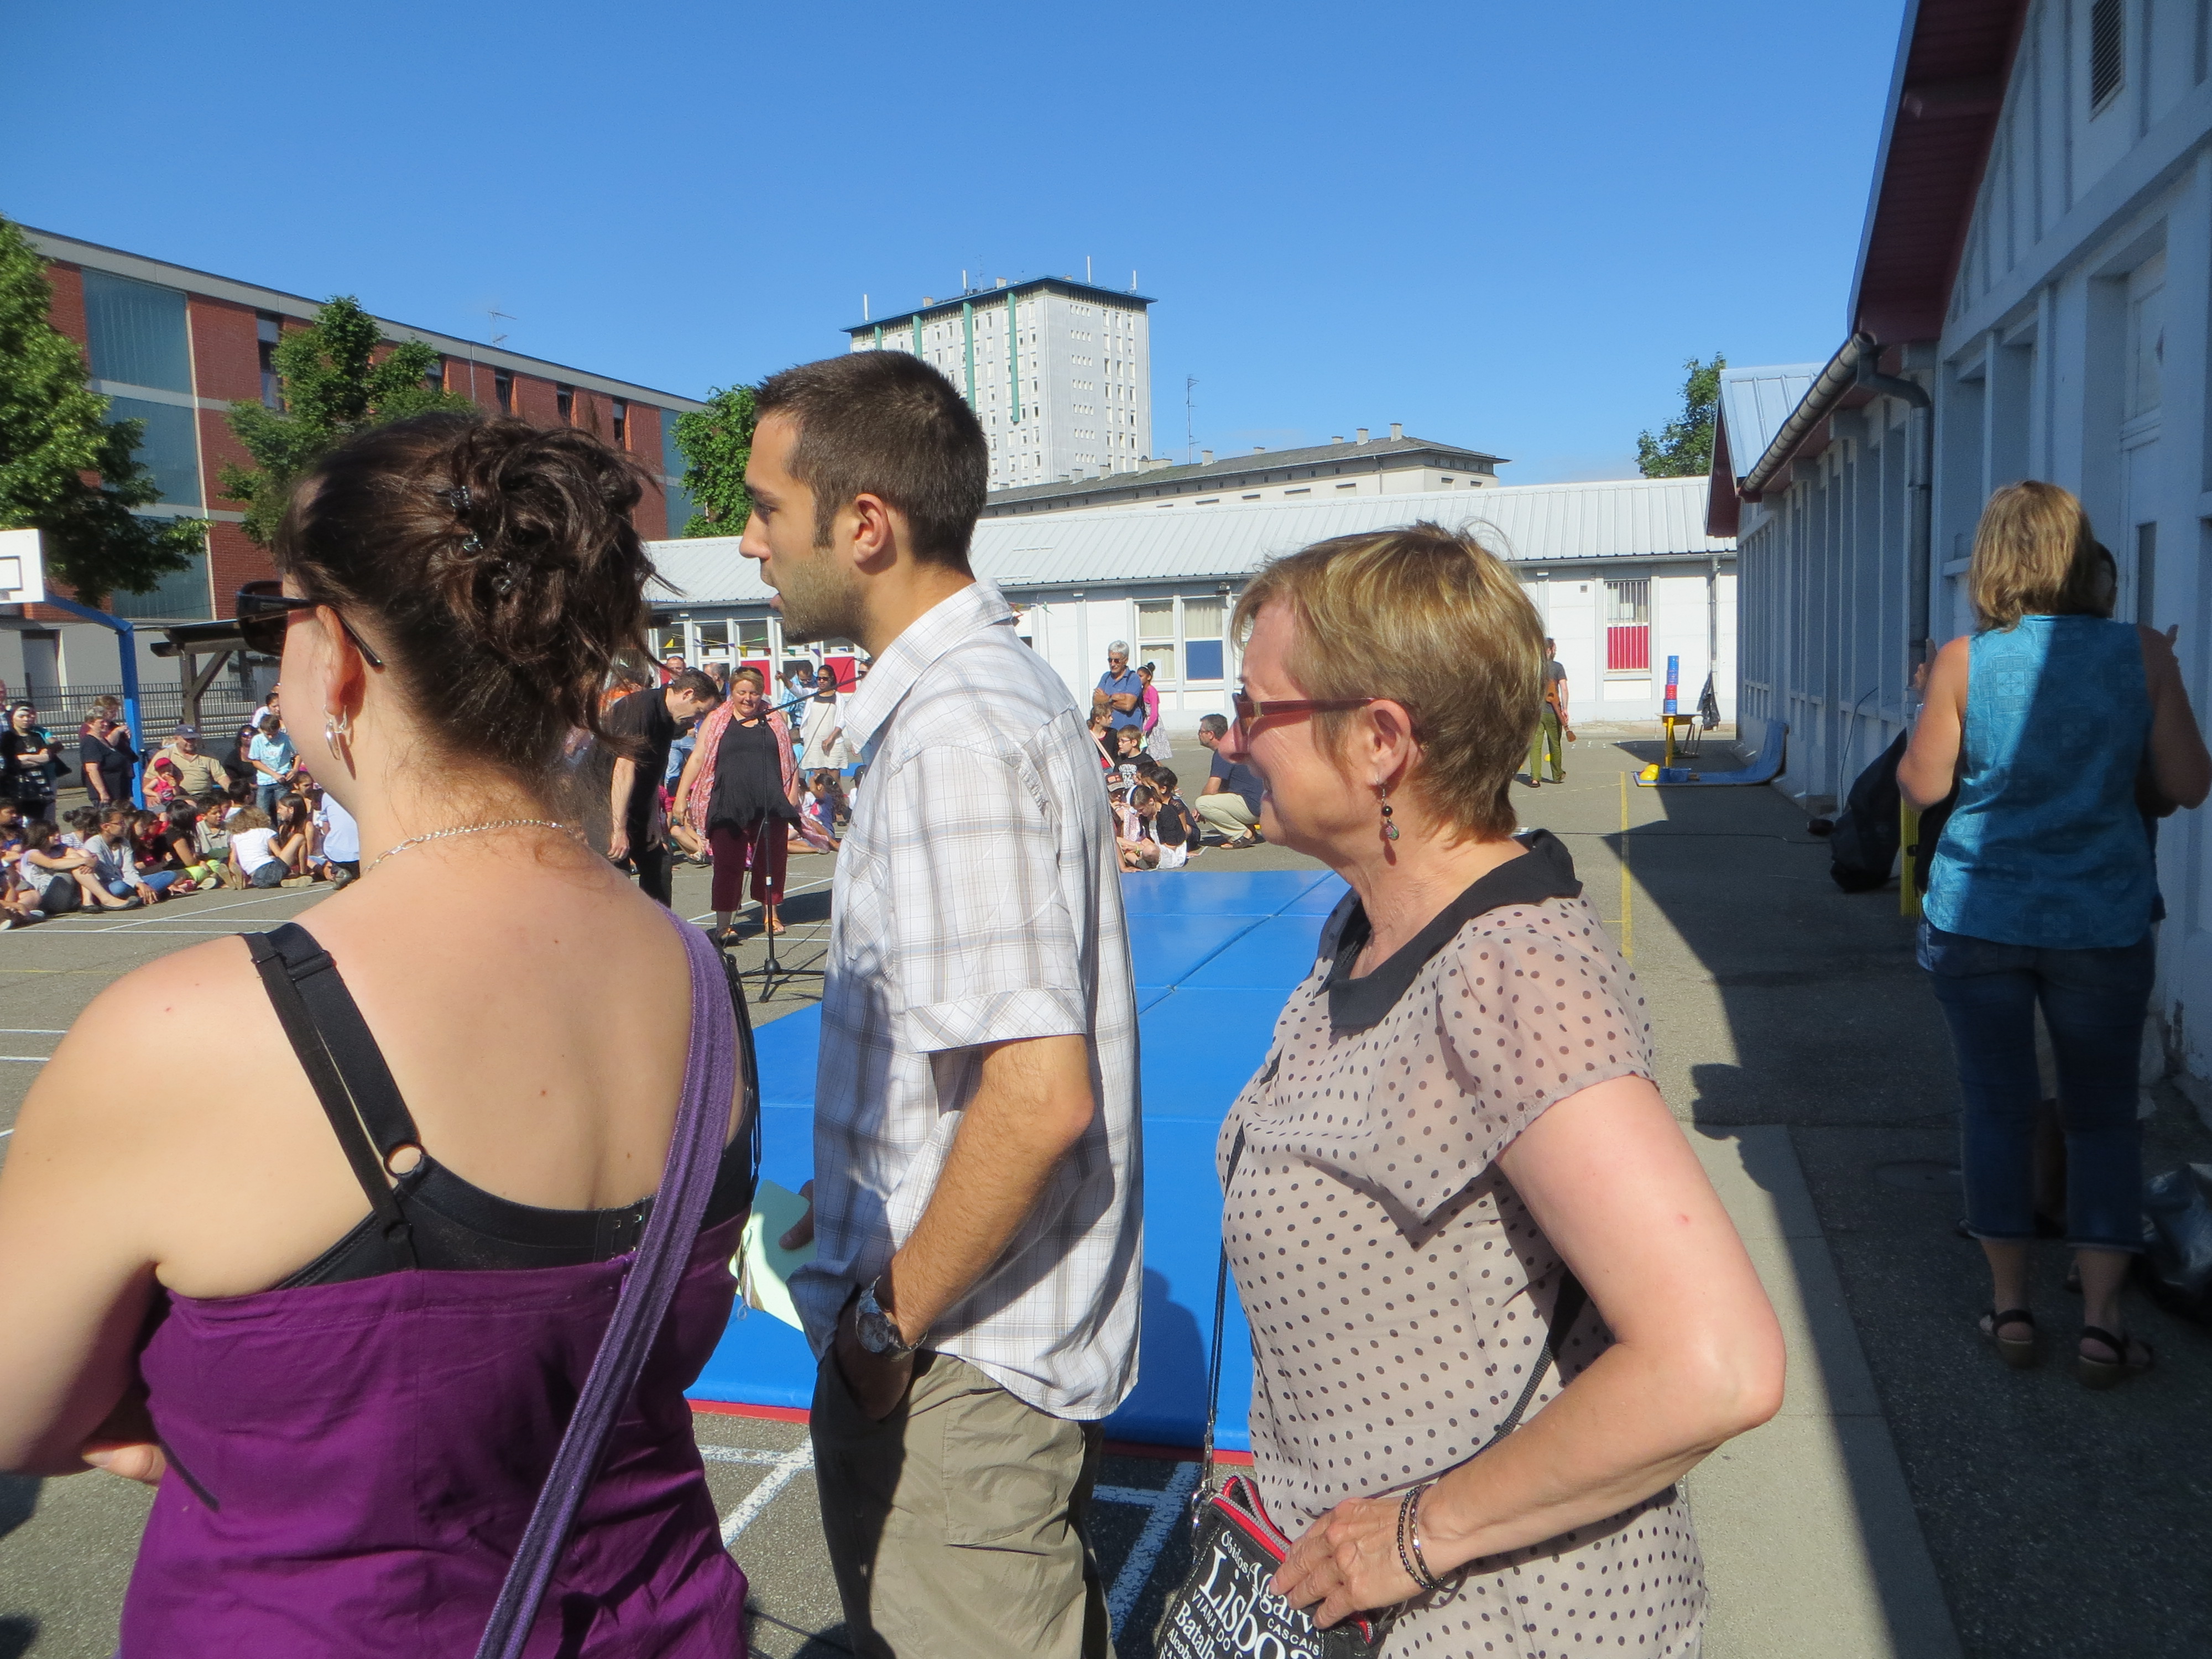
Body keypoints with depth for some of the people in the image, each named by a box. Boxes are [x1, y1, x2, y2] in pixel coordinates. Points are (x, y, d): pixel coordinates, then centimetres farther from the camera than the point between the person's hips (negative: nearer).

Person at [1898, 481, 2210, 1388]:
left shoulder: (1963, 661, -8)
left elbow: (1922, 785, -5)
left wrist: (1927, 718, 12)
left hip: (1976, 917, 0)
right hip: (2102, 921, 1)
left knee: (1997, 1106, 11)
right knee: (2104, 1116, 13)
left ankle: (2011, 1308, 20)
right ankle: (2101, 1321, 11)